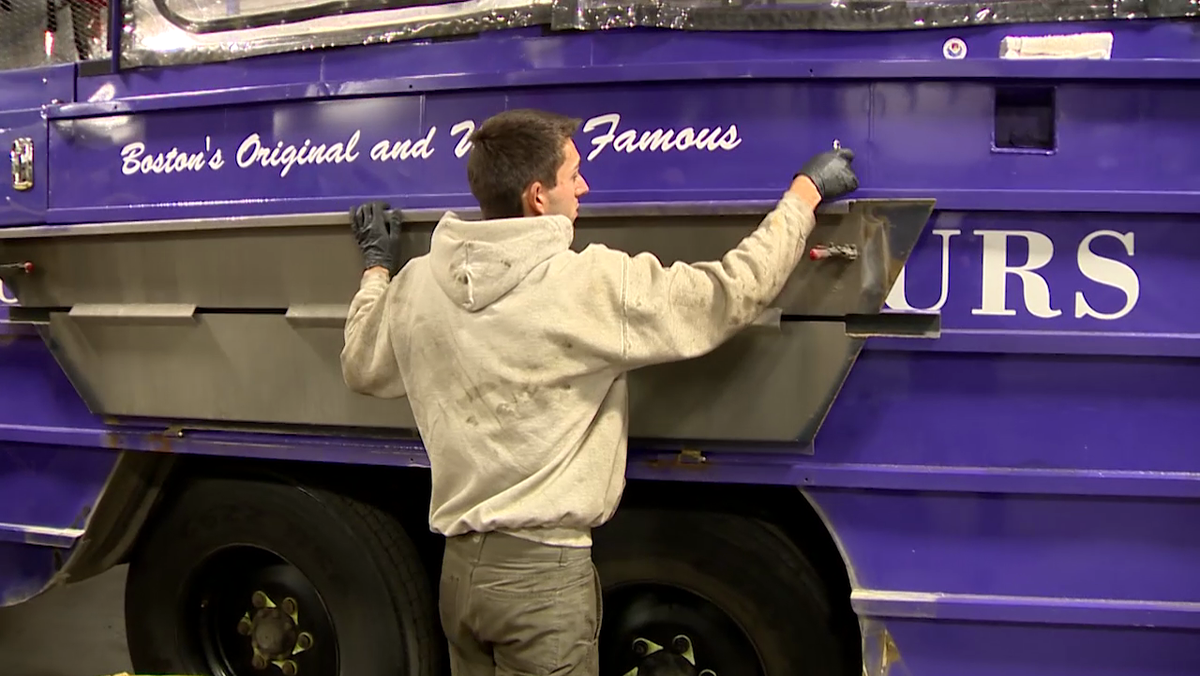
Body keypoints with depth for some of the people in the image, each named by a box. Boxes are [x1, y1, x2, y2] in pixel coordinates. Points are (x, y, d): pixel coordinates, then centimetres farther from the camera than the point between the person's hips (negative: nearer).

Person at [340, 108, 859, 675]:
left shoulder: (415, 286, 0)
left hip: (459, 567, 6)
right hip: (543, 572, -6)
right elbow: (735, 291, -11)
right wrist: (806, 192, 3)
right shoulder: (594, 283, -17)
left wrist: (376, 267, 34)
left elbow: (361, 370, 18)